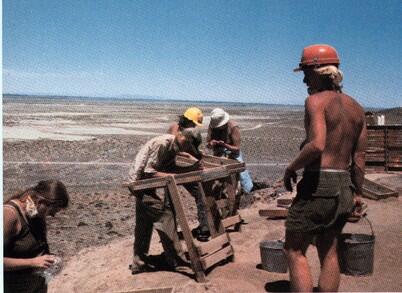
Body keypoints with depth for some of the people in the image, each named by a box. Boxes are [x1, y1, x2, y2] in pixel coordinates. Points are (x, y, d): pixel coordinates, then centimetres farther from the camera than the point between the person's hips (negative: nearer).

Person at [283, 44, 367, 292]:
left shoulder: (316, 100, -12)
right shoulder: (356, 108, 10)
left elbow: (316, 145, -27)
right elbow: (359, 157, 11)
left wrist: (291, 168, -12)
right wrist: (357, 192, 19)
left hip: (318, 184, -8)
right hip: (344, 187, 8)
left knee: (295, 251, 4)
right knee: (329, 252, 18)